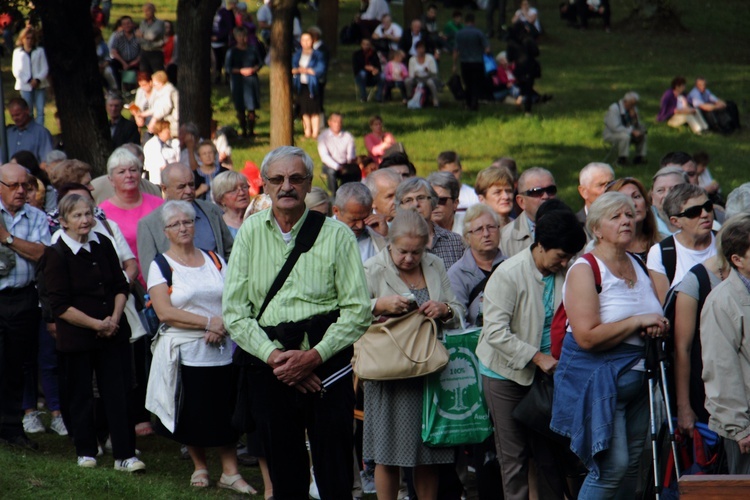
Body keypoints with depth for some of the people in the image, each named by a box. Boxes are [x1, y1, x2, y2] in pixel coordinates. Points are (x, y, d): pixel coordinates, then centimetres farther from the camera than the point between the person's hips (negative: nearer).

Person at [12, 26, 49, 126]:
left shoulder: (40, 51, 8)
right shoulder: (17, 52, 7)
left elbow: (45, 68, 3)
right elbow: (16, 71, 1)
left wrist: (38, 80, -14)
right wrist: (29, 81, -12)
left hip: (39, 85, 0)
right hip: (25, 86, 0)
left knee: (40, 111, -3)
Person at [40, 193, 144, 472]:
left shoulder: (103, 246, 7)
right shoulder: (56, 255, -9)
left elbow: (120, 286, 10)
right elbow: (60, 305, -12)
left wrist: (115, 318, -8)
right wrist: (96, 324, -16)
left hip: (113, 333, 3)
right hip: (76, 338, -3)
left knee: (118, 394, -2)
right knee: (80, 396, 5)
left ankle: (125, 455, -1)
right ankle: (85, 452, 21)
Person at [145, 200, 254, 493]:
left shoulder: (215, 261, 11)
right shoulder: (161, 266, -1)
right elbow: (165, 312, -12)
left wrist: (223, 325, -12)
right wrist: (208, 322, -16)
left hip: (222, 350, 3)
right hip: (184, 353, -2)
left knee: (225, 411, -1)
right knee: (193, 413, 2)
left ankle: (230, 473, 5)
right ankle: (199, 467, 21)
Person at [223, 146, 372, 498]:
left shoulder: (336, 235, 2)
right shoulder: (251, 232, 9)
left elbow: (358, 310, -3)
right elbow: (234, 310, 5)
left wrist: (313, 356, -14)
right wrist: (273, 355, -9)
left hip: (325, 360, -2)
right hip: (266, 360, 2)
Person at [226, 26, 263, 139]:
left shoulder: (253, 49, 7)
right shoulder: (232, 52, 0)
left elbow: (260, 62, 13)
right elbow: (227, 68, -3)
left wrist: (254, 69, -7)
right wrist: (240, 71, -14)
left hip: (252, 80, 1)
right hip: (238, 81, -1)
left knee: (251, 108, -2)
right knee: (240, 108, 0)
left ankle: (251, 130, 6)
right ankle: (243, 130, 9)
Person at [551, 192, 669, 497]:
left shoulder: (638, 265, 12)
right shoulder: (585, 270, -11)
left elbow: (657, 317, 26)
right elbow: (587, 337, -21)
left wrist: (657, 327, 1)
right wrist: (638, 322, -18)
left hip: (637, 377, 8)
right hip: (597, 377, -8)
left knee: (632, 464, 7)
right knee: (613, 465, -14)